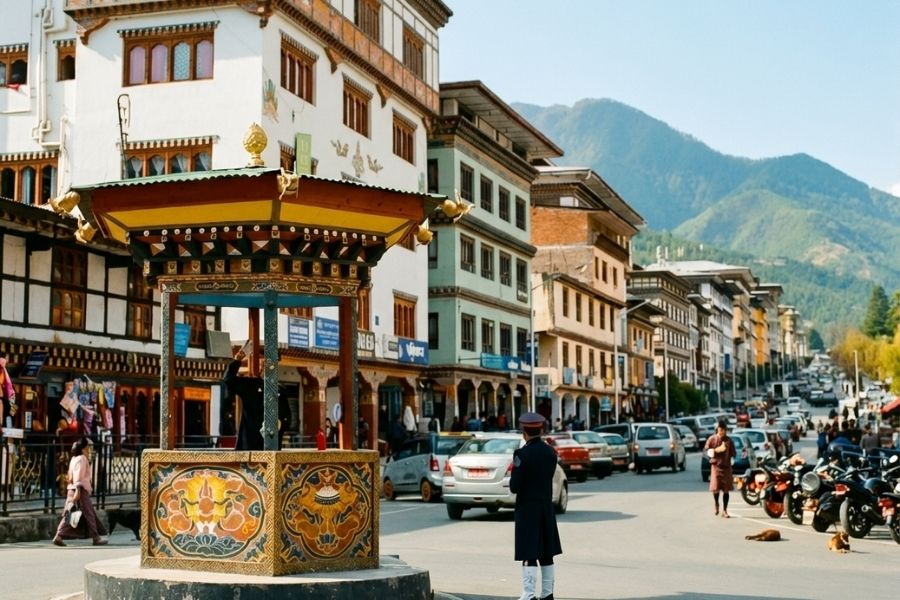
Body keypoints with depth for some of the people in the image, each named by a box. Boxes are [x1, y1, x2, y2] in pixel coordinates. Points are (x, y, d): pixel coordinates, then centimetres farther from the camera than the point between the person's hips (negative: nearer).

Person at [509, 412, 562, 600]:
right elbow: (546, 477, 10)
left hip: (527, 509, -6)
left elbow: (514, 487, -16)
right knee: (546, 554, 13)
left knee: (529, 555, -5)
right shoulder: (550, 452, 2)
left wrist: (514, 486, 4)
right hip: (547, 507, 6)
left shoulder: (522, 454, -16)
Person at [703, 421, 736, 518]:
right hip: (716, 465, -2)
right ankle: (716, 504, 23)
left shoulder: (728, 440, 6)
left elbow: (733, 453, 12)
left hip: (726, 466, 2)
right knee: (715, 488, -7)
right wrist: (716, 450, -16)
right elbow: (706, 450, -2)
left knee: (726, 489, 0)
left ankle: (724, 510, 8)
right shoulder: (712, 439, -1)